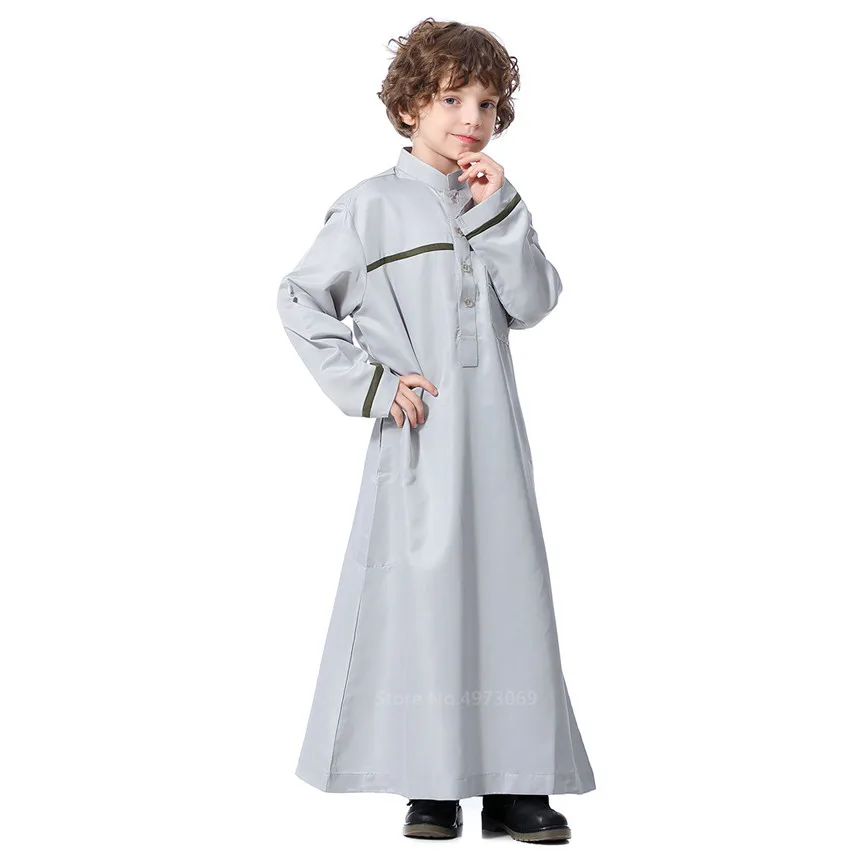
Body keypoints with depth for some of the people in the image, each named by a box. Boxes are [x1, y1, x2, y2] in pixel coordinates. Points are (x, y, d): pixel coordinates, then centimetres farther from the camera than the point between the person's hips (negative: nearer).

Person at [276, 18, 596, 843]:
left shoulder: (497, 205, 14)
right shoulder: (373, 205, -1)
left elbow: (533, 304, 2)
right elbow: (299, 299, -3)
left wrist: (499, 212, -7)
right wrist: (368, 382, -9)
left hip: (494, 433, 5)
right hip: (418, 435, -4)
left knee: (510, 590, 4)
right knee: (421, 592, -1)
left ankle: (513, 782, 14)